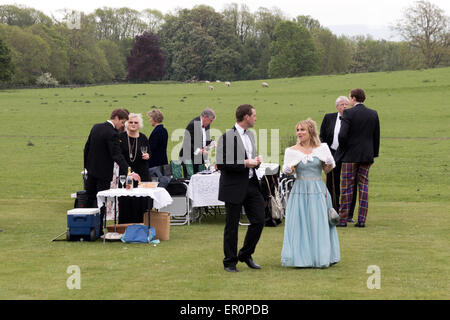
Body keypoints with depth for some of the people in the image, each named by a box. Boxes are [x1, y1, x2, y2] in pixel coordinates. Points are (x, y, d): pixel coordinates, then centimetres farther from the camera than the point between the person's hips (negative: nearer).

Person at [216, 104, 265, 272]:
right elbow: (221, 164, -18)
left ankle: (245, 255, 23)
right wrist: (245, 163, -17)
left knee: (259, 221, 5)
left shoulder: (250, 135, 13)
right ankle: (230, 262, 16)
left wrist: (256, 162, 4)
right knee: (232, 226, 3)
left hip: (251, 184, 7)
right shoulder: (227, 137, -14)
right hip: (234, 187, -7)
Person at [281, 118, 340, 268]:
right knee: (300, 223, -2)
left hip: (318, 191, 1)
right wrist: (289, 170, -16)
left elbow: (327, 170, 9)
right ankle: (301, 257, 4)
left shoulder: (321, 148, 4)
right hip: (300, 190, 0)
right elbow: (286, 170, 6)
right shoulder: (292, 151, 2)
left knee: (319, 222, 2)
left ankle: (320, 256, 10)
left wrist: (330, 164, -12)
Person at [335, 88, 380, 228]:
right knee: (363, 187, 7)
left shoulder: (348, 113, -10)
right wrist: (373, 155, 16)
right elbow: (376, 137, 9)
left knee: (346, 187, 2)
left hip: (350, 155, -4)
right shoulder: (373, 114, 6)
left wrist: (343, 148, -1)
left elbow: (342, 134, -18)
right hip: (366, 156, 4)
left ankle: (343, 219, 5)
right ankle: (362, 220, 5)